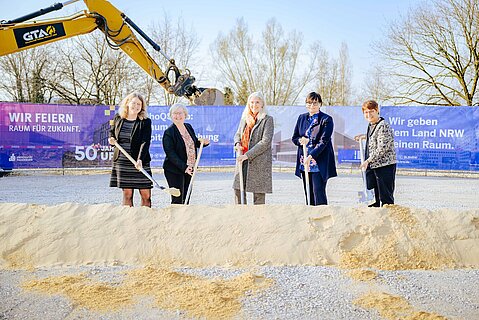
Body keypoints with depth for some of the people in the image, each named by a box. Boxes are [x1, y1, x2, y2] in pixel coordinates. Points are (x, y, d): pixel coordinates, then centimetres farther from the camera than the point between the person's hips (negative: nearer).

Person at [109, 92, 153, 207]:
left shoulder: (145, 122, -5)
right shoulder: (118, 118, 7)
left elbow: (145, 142, -14)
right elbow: (112, 131, 25)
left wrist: (140, 159, -28)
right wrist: (111, 139, 2)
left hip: (139, 162, -2)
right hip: (121, 161, 3)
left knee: (146, 195, -2)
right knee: (127, 194, 5)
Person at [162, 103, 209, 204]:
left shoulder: (189, 127, 8)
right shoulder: (169, 132, -12)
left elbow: (194, 143, 22)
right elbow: (171, 154, -18)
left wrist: (203, 142, -1)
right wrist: (184, 167, -28)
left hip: (189, 169, 7)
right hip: (174, 170, -7)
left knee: (186, 200, 11)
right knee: (177, 200, -6)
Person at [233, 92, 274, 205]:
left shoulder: (268, 119, -4)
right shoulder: (244, 118, 14)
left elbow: (265, 142, -13)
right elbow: (238, 134, 25)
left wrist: (247, 155, -17)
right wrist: (237, 143, 0)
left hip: (260, 161, -5)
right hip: (242, 159, 6)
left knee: (258, 193, -2)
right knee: (238, 189, 4)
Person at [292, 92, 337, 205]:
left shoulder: (326, 119, -4)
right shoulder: (302, 118, 12)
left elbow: (323, 141, -12)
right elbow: (294, 138, 16)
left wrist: (311, 156, -20)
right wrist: (300, 140, -7)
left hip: (319, 163, -5)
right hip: (304, 162, 5)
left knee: (318, 192, -9)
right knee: (308, 193, 9)